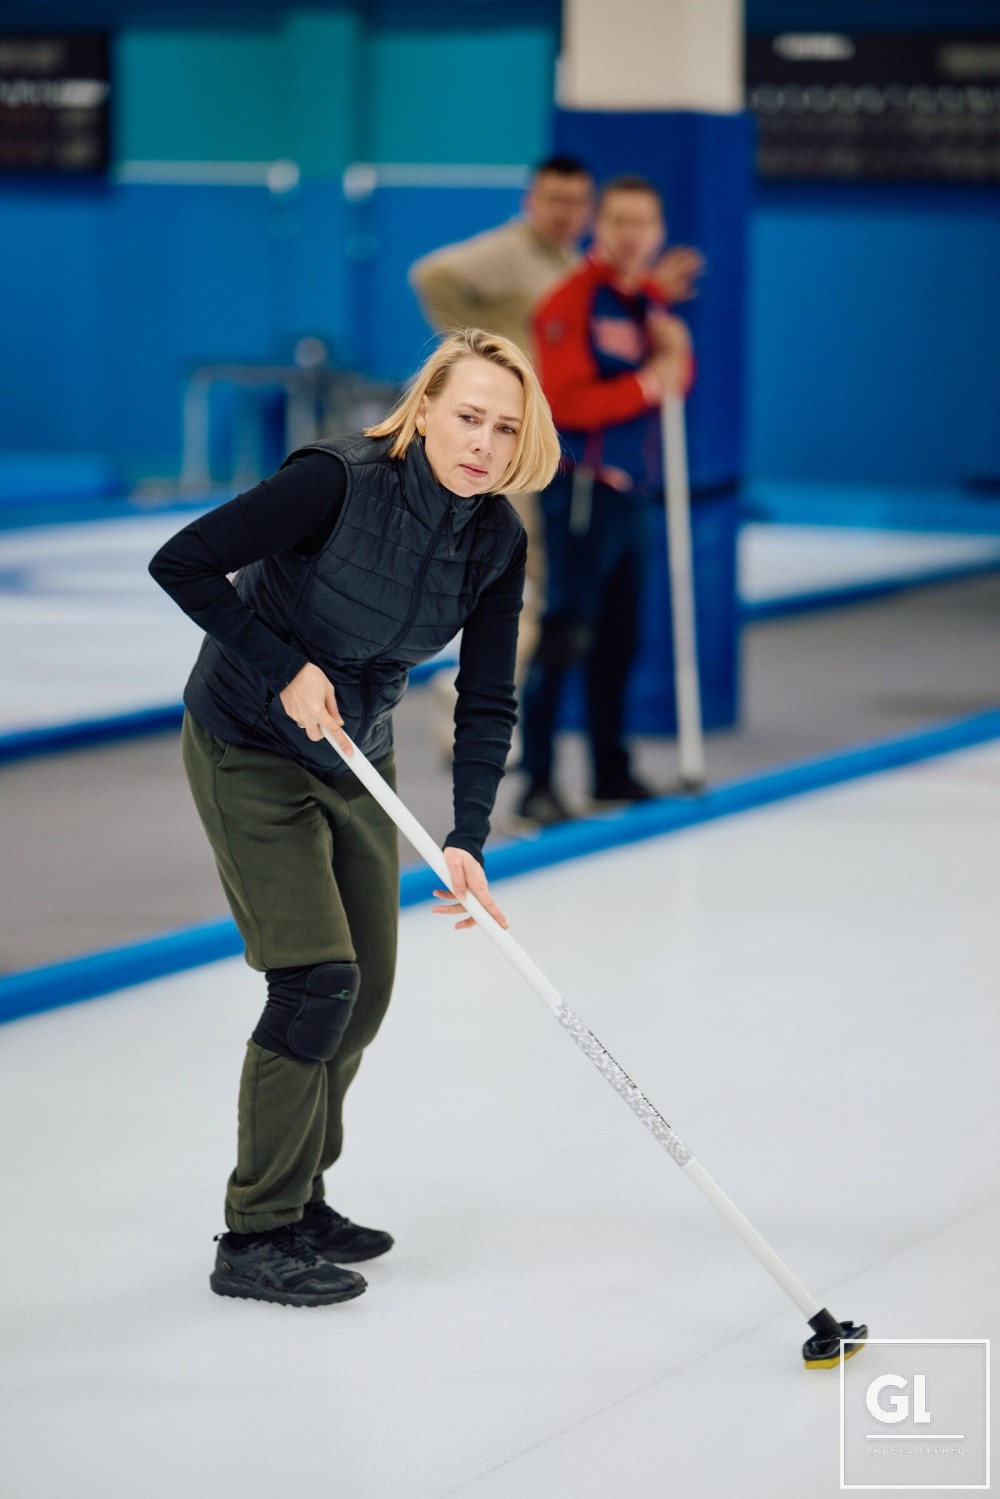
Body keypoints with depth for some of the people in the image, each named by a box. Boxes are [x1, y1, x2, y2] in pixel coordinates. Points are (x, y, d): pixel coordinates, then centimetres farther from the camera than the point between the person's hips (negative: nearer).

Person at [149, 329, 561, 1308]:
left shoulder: (497, 538, -10)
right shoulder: (340, 482, -28)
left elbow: (487, 704, -7)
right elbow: (182, 563, -25)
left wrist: (467, 841, -18)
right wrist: (285, 669, -25)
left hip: (357, 762, 7)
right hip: (249, 751, -7)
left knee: (365, 991, 8)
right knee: (316, 977, -14)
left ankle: (296, 1201, 27)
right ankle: (254, 1239, -4)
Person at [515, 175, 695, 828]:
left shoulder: (651, 297, 14)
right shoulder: (572, 300, -12)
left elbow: (672, 381, 17)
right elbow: (565, 400, -20)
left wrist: (676, 350, -4)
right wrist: (645, 386, -17)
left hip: (630, 489, 9)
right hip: (583, 487, -9)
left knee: (619, 634, 15)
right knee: (569, 632, -13)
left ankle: (613, 770, 25)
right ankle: (537, 781, -13)